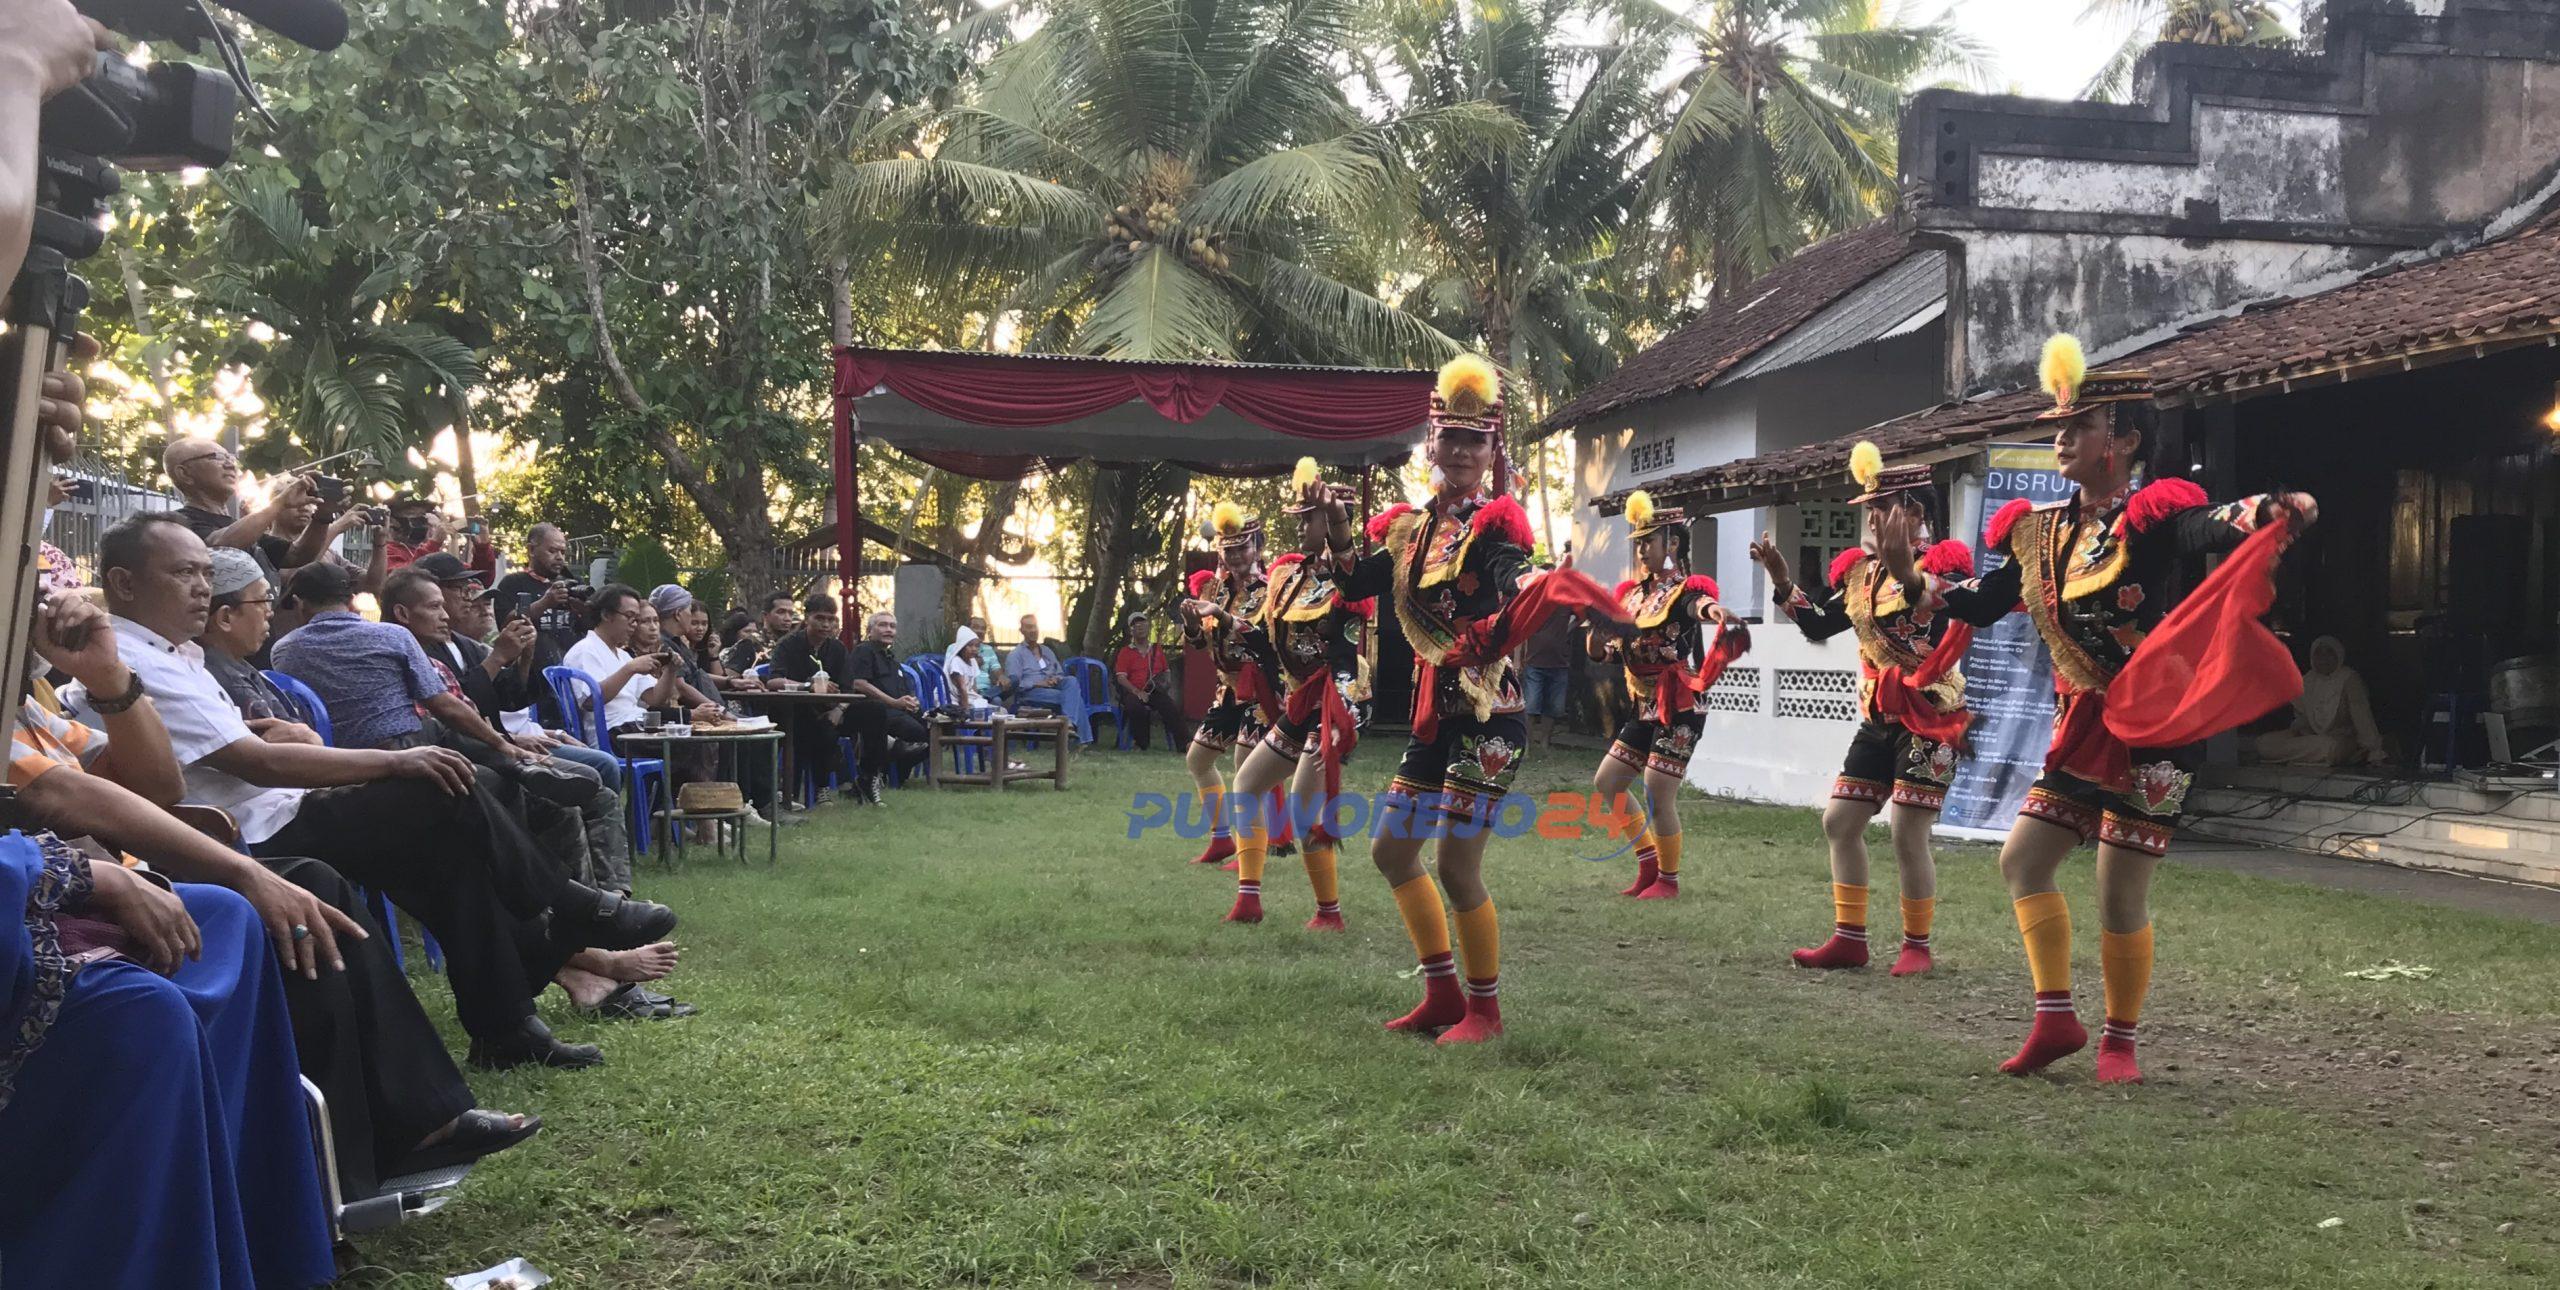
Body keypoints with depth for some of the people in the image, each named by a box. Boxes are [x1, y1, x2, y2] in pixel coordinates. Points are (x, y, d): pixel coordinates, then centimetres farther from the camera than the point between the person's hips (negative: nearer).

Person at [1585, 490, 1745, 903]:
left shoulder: (1683, 591, -10)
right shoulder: (1633, 594, 12)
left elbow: (1698, 603, -36)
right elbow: (1611, 651, 14)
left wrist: (1711, 609, -60)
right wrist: (1601, 646, -10)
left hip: (1678, 708, -8)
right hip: (1645, 709, 8)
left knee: (1658, 796, -8)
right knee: (1605, 784, 10)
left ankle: (1668, 880, 11)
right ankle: (1649, 864, 22)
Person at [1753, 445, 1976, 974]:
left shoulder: (1939, 565, -11)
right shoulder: (1861, 571, 10)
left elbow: (1968, 615, -28)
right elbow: (1818, 626, 13)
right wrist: (1781, 579, 2)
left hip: (1927, 718, -8)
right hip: (1877, 718, 8)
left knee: (1908, 836, -7)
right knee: (1839, 821, 7)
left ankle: (1917, 946, 10)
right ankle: (1849, 938, 15)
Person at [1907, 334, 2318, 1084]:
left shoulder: (2151, 516, -16)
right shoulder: (2041, 530, 7)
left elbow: (2216, 527, -36)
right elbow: (1982, 604, 13)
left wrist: (2277, 511, -58)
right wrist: (1911, 577, -2)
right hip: (2080, 730, 8)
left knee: (2121, 897, -1)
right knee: (2023, 860, 7)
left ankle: (2120, 1041, 19)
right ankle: (2056, 1018, 18)